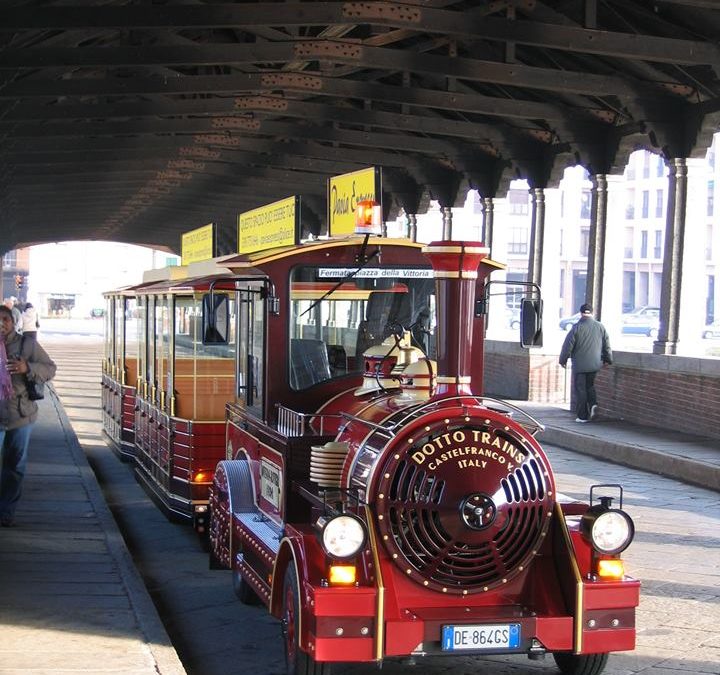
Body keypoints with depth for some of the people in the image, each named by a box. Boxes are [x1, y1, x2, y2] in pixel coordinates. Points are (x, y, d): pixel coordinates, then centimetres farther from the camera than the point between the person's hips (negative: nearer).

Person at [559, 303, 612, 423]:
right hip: (595, 364, 4)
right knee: (590, 385, 22)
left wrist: (563, 359, 5)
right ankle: (593, 403, -2)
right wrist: (607, 359, 23)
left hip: (579, 365, -4)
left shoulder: (577, 327, -11)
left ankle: (583, 416, 3)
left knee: (580, 389, 2)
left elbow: (568, 345, -7)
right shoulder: (600, 327, 2)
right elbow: (607, 345, 10)